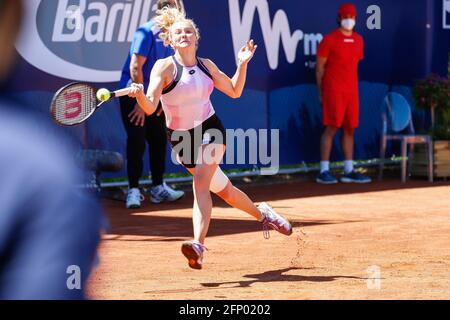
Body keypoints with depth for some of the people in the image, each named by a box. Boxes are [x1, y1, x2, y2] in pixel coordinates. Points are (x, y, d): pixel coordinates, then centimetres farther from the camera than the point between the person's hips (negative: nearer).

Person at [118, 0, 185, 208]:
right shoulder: (146, 33, -17)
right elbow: (135, 68, -21)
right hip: (133, 96, -7)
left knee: (159, 142, 8)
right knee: (137, 143, -6)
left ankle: (158, 188, 18)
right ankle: (133, 190, 0)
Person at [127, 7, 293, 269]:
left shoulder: (206, 65, 0)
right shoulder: (164, 67, -12)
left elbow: (235, 91, 14)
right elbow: (150, 107, -23)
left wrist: (243, 63, 0)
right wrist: (140, 95, -45)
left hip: (210, 130, 0)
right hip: (182, 138, 0)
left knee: (200, 183, -24)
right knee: (224, 190, 10)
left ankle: (198, 245, -35)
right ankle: (261, 213, 37)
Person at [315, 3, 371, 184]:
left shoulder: (358, 40, 12)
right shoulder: (329, 40, -5)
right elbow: (320, 67, -3)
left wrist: (352, 87, 14)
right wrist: (321, 93, -4)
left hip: (351, 91, 6)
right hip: (333, 91, -6)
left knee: (350, 129, 6)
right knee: (331, 128, -8)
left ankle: (349, 172, 11)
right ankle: (324, 172, -6)